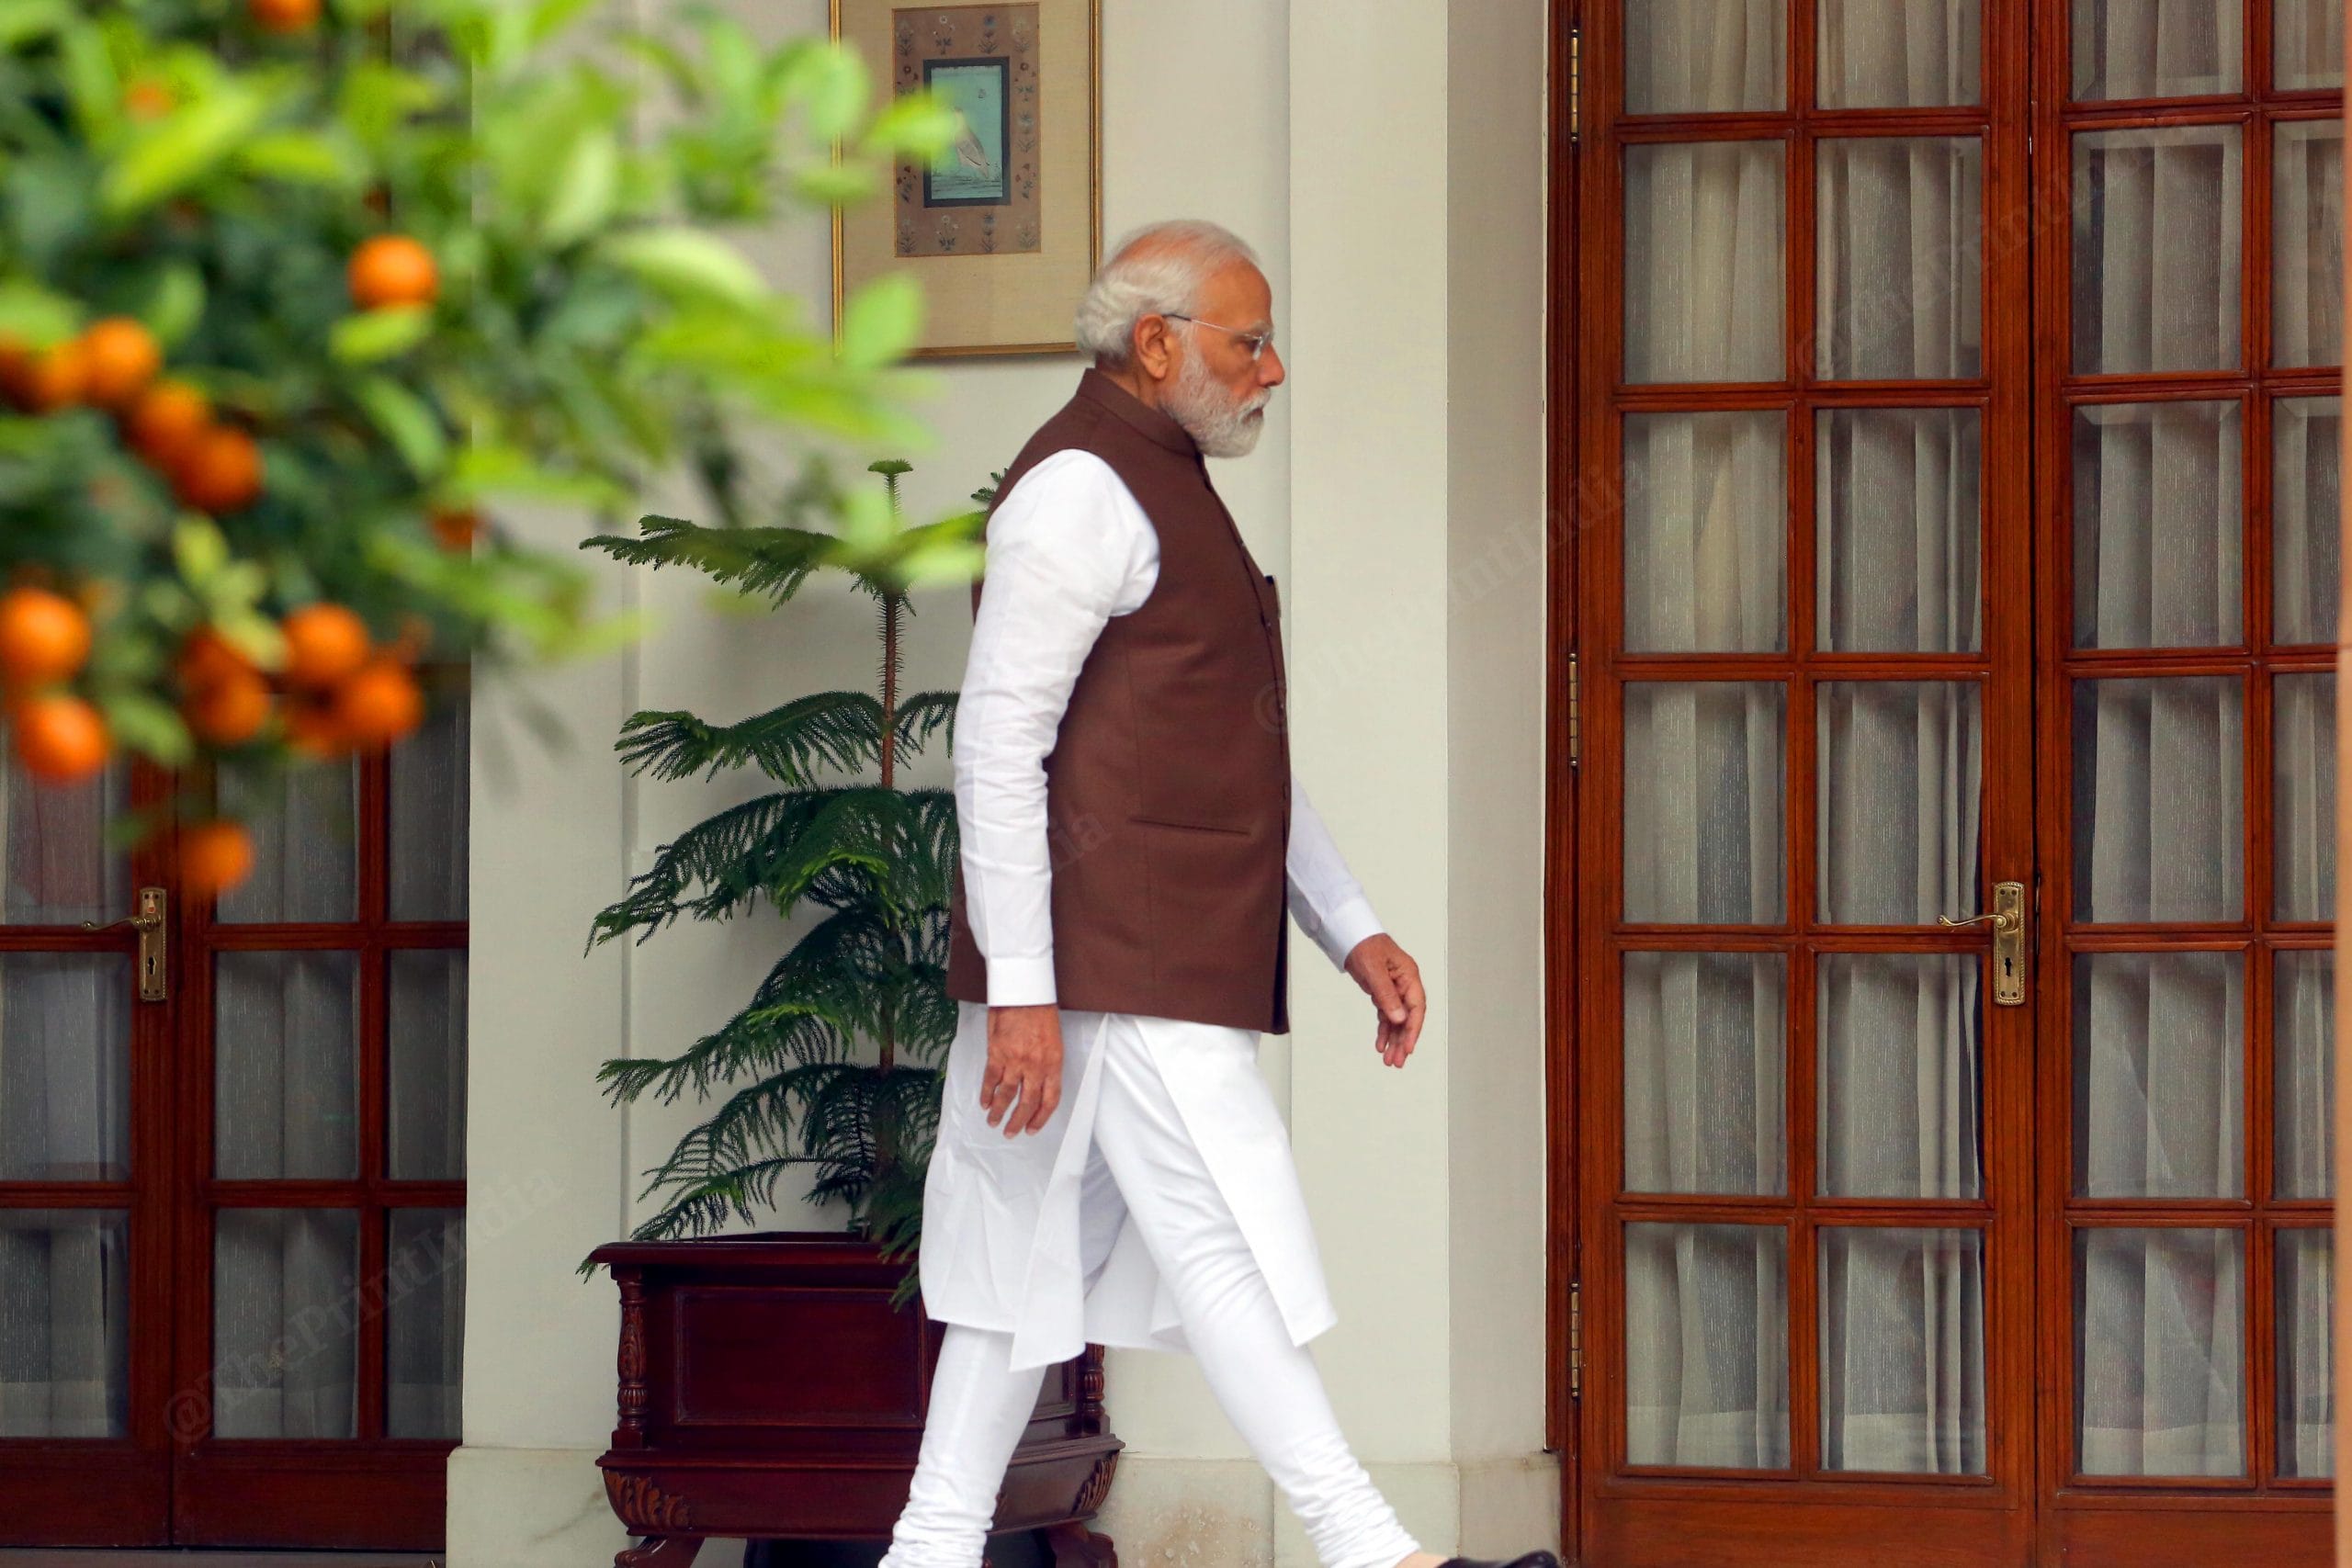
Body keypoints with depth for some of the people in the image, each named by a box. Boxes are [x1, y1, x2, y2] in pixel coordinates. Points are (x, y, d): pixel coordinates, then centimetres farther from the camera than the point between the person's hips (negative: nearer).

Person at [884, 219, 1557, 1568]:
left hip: (1167, 958, 10)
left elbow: (1243, 754, 26)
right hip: (1112, 958, -10)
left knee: (1050, 1250, 10)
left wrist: (1355, 929, 18)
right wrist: (1023, 990, -22)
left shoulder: (1166, 493, 23)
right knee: (1227, 1242, -10)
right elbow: (1000, 741, -17)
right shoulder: (1083, 489, -11)